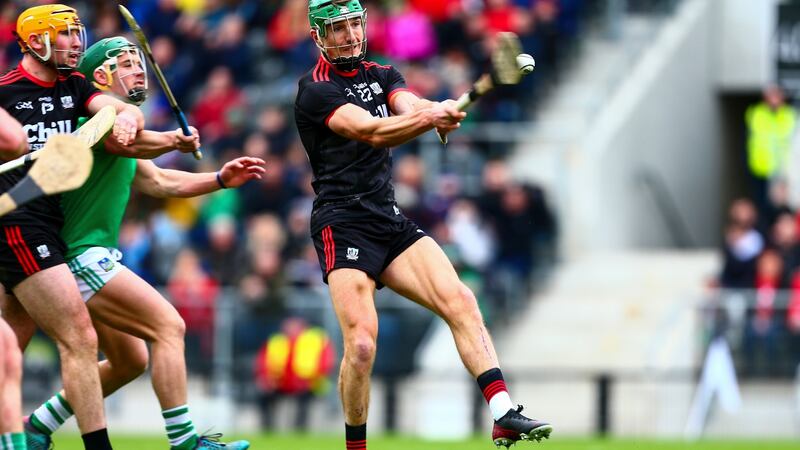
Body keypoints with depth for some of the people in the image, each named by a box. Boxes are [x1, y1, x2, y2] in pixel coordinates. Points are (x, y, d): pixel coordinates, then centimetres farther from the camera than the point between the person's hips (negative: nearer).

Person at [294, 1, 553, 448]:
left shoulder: (383, 76, 15)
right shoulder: (316, 92, -6)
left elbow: (409, 104, -7)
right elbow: (373, 131, -23)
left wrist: (440, 110, -32)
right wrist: (431, 118, -40)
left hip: (392, 222, 6)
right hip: (343, 226, -6)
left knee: (460, 300, -13)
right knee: (362, 345, -17)